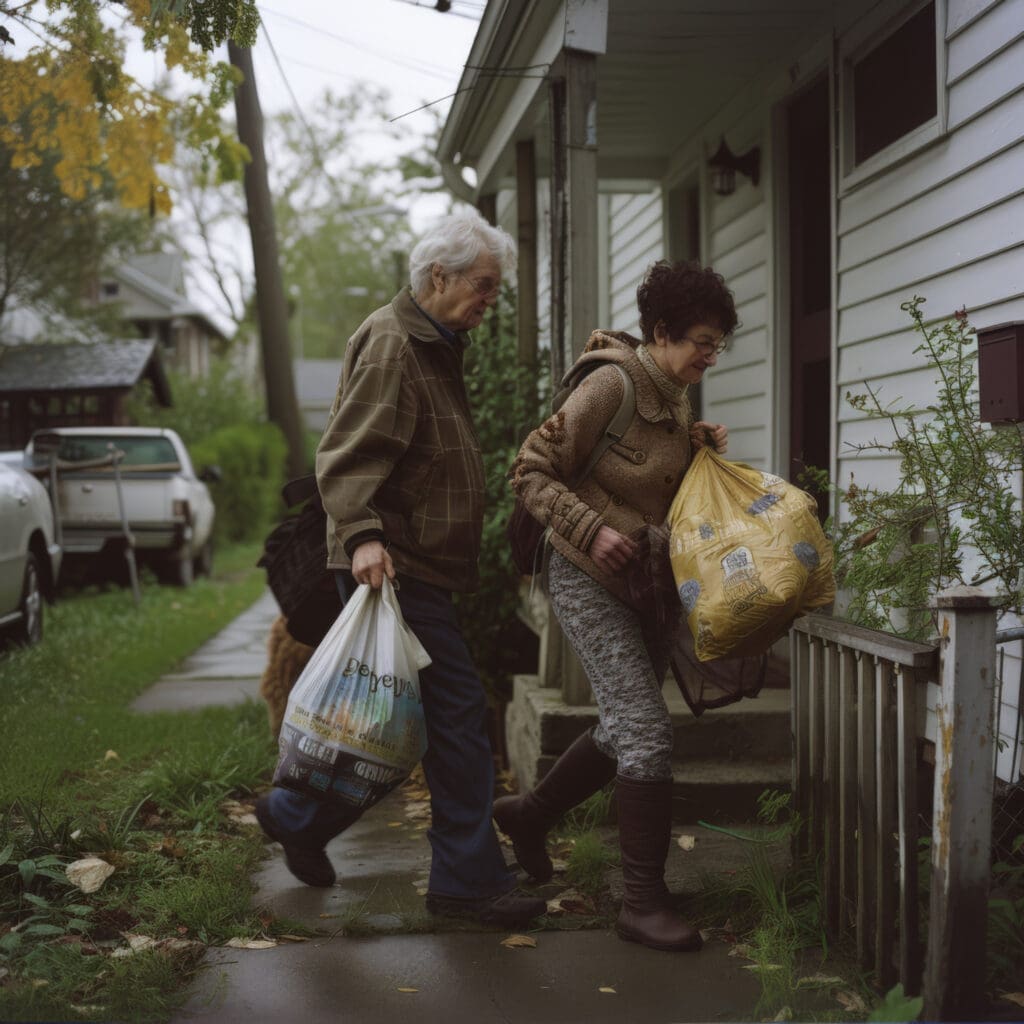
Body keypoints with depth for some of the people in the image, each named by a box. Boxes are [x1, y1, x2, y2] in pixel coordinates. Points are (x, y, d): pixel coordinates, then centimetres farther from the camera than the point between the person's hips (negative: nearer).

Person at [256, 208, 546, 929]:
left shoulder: (436, 346, 20)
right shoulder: (390, 343, -12)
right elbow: (347, 456, -21)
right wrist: (362, 533, -34)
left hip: (423, 564, 10)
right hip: (397, 564, -10)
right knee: (458, 712, -8)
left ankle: (297, 815, 25)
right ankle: (470, 880, 0)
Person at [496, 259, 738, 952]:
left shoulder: (677, 396, 8)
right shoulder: (612, 385, -18)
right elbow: (531, 472, -16)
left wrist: (699, 447, 3)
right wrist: (590, 530, -26)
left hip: (651, 583, 9)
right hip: (591, 581, -9)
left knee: (626, 728, 15)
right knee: (647, 729, -14)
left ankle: (530, 814, 38)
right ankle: (644, 901, -6)